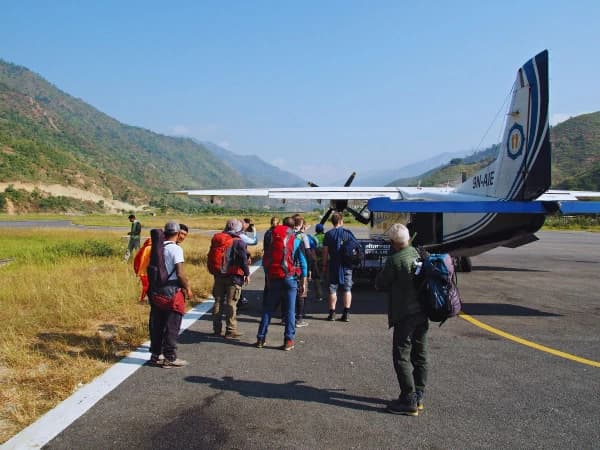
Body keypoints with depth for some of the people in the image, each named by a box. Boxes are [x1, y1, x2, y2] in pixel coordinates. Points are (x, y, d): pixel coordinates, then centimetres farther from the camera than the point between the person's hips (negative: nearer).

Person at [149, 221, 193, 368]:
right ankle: (170, 358, 6)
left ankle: (155, 354, 23)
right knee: (172, 325, 2)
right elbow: (180, 273, -18)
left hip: (156, 289, 7)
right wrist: (187, 288, -5)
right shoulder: (176, 249, -14)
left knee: (157, 323, 14)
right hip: (171, 290, -7)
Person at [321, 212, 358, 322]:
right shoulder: (348, 232, -1)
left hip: (333, 265, 0)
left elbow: (325, 252, -2)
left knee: (333, 289, 6)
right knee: (347, 289, 6)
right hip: (347, 265, 0)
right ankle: (346, 314, 5)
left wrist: (324, 266, 5)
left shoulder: (328, 234, -1)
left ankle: (332, 313, 8)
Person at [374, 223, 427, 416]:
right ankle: (418, 396, 23)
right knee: (420, 356, 14)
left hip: (405, 315, -7)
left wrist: (383, 273, 8)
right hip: (423, 313, 8)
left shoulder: (394, 260, -17)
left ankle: (409, 401, 2)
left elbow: (380, 284, -8)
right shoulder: (421, 255, 4)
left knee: (402, 357, 0)